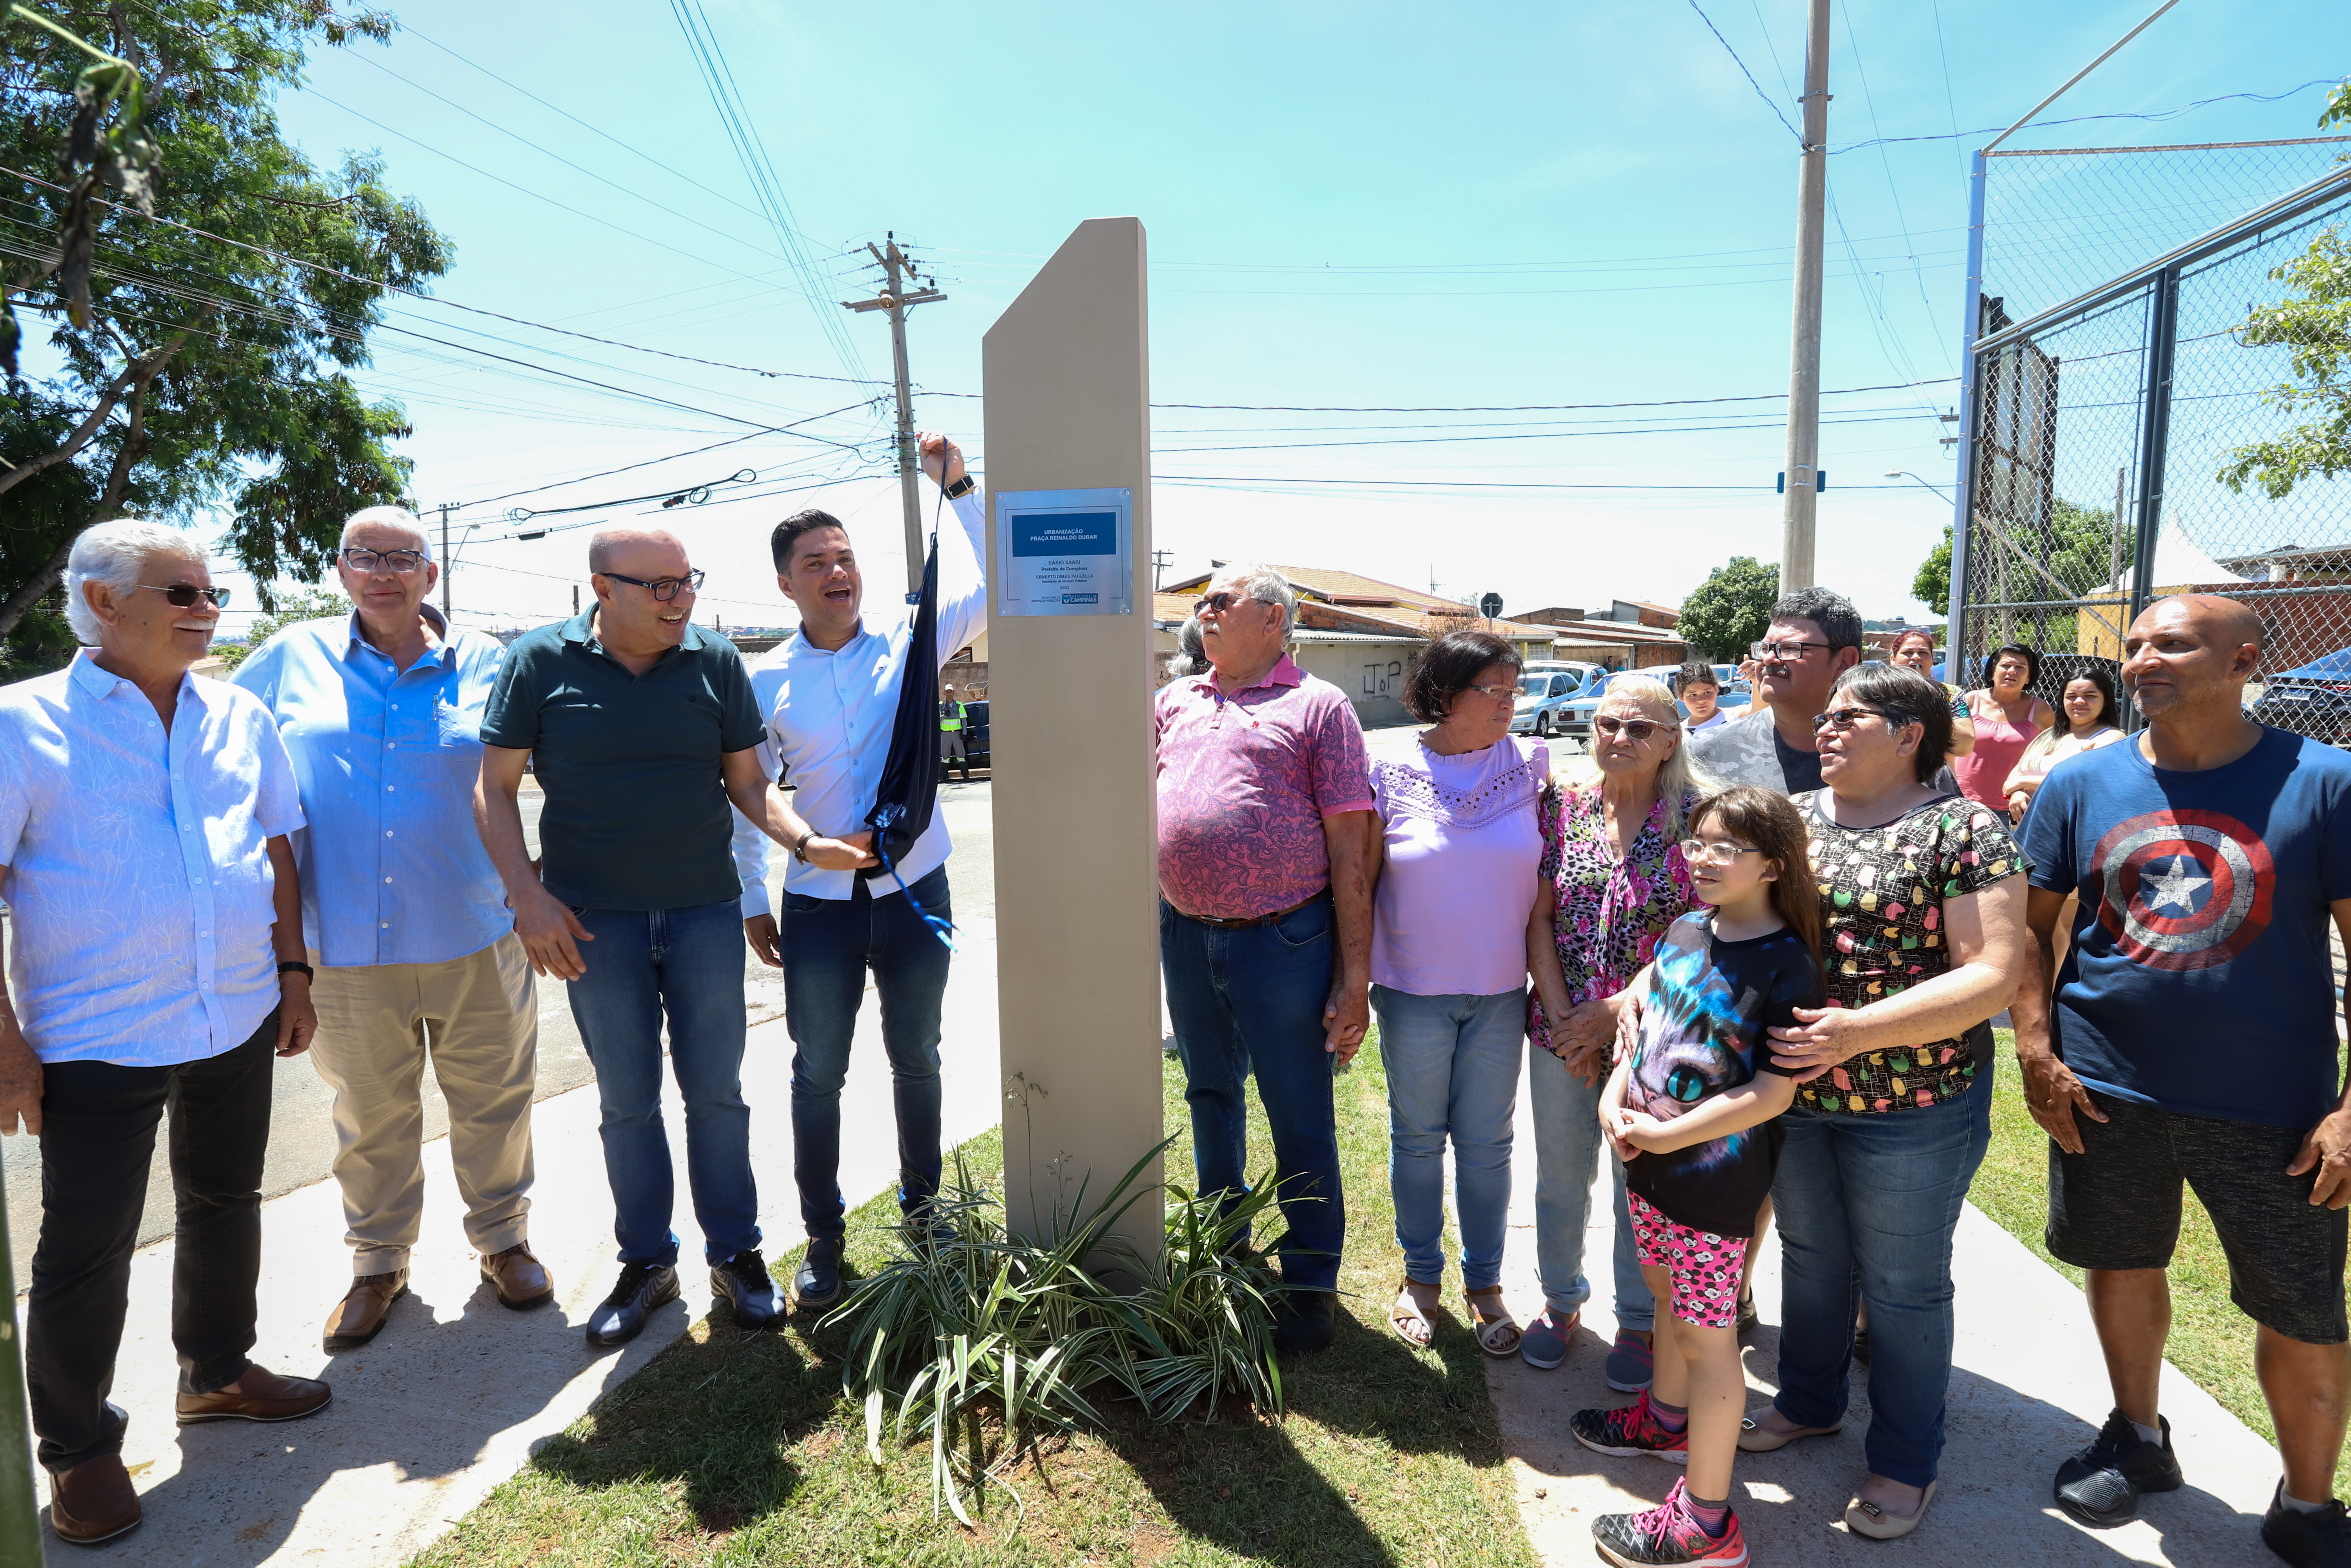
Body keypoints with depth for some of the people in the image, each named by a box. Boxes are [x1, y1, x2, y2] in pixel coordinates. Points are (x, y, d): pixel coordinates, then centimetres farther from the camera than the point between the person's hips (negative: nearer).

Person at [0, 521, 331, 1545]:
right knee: (85, 1247, 5)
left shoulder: (240, 718, 5)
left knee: (225, 1203, 18)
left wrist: (293, 973, 8)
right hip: (97, 1039, -4)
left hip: (237, 1022, 5)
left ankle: (216, 1372, 39)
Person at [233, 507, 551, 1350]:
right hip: (346, 946, 1)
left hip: (474, 939, -1)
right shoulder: (293, 659, 3)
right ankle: (378, 1263, 35)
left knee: (492, 1103, 11)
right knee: (370, 1115, 15)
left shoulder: (484, 663, 0)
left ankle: (502, 1240, 32)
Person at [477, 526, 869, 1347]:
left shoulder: (716, 661, 0)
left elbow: (747, 781, 4)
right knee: (627, 1098, 11)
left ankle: (736, 1253, 24)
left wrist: (807, 840, -13)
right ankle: (646, 1261, 27)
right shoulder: (540, 662, -4)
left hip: (705, 909, 1)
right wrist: (528, 894, -11)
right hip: (593, 918, 0)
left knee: (715, 1088, 8)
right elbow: (495, 791, -1)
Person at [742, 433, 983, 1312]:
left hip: (915, 890, 0)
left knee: (917, 1058, 15)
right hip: (820, 903, 0)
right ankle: (823, 1238, 26)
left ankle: (922, 1204, 36)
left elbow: (992, 587, -9)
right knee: (818, 1074, 9)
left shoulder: (906, 636, -1)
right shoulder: (771, 682, 0)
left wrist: (958, 488, -14)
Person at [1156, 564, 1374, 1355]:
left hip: (1283, 941, -5)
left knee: (1300, 1119, 6)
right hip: (1183, 934, 6)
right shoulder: (1174, 701, 10)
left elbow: (1349, 850, -8)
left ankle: (1309, 1283, 25)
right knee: (1210, 1097, 21)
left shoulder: (1318, 705, -5)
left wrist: (1354, 977, -11)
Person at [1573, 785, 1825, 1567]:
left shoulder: (1787, 969, -19)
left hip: (1717, 1178, -7)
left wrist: (1663, 1136, -19)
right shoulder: (1687, 931, 2)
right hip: (1651, 1157, 7)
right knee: (1671, 1293, 26)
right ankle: (1668, 1417, 50)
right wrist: (1618, 1083, -3)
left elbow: (1772, 1092, -21)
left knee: (1705, 1334, 4)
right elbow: (1642, 1009, 13)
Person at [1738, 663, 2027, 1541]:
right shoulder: (1789, 820, 3)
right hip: (1792, 1094, 5)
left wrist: (1859, 1029, -28)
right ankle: (1809, 1403, 45)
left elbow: (1994, 975, -19)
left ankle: (1906, 1464, 33)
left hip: (1912, 1109, -5)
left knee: (1903, 1285, 12)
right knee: (1809, 1255, 22)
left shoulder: (1964, 831, -13)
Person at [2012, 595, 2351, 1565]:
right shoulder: (2081, 784, -2)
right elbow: (2031, 925, 3)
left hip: (2272, 1105, -2)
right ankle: (2137, 1437, 42)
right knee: (2121, 1264, 17)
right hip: (2107, 1089, 2)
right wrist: (2037, 1053, -5)